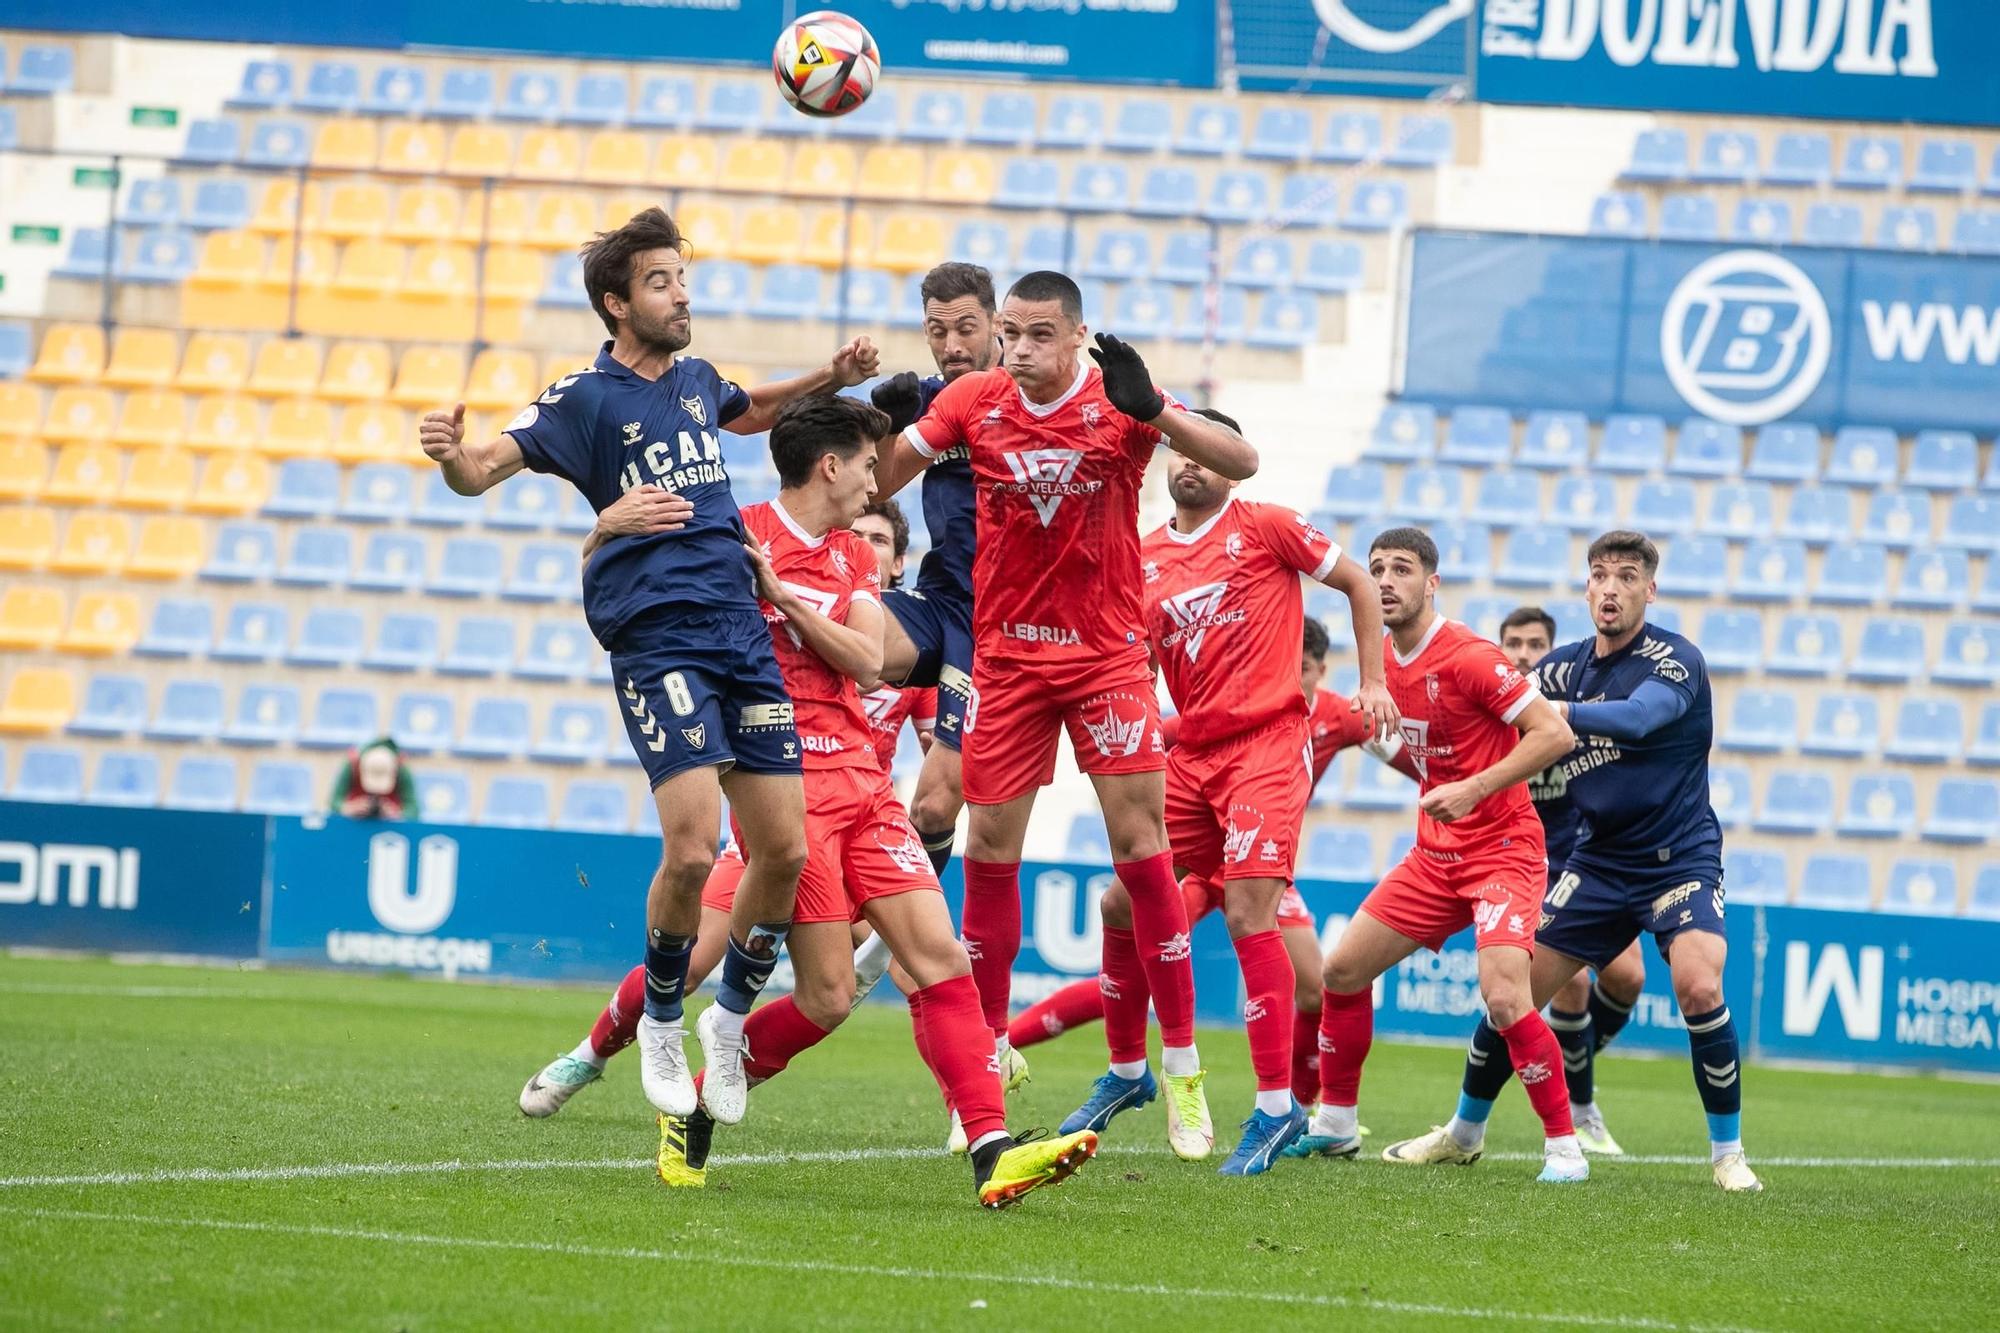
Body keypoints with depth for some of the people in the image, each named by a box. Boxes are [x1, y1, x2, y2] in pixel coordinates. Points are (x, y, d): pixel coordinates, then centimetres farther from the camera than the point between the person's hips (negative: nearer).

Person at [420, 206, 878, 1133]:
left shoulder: (695, 381, 16)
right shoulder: (585, 398, -2)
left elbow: (751, 412, 40)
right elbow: (483, 469, -11)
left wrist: (827, 381, 24)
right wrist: (451, 455, -33)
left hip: (742, 634, 6)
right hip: (657, 642, -6)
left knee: (784, 849, 1)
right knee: (693, 847, -18)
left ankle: (733, 1015, 23)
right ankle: (660, 1020, 6)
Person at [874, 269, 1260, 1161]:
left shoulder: (1118, 402, -10)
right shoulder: (973, 401, -3)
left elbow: (1239, 463, -21)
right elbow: (884, 477, 8)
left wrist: (1152, 411, -34)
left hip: (1107, 649, -2)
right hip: (1005, 652, 2)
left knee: (1141, 841, -10)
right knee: (989, 846, 0)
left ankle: (1183, 1072, -3)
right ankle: (988, 1053, 14)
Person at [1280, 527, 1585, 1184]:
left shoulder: (1468, 657, -18)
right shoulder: (1385, 662, 6)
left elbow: (1555, 734, -23)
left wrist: (1474, 789, -27)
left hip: (1503, 848, -8)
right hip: (1435, 852, 8)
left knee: (1504, 999, -24)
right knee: (1343, 969, 8)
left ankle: (1564, 1147, -12)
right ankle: (1335, 1125, 25)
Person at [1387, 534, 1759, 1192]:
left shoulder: (1675, 661, -14)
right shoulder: (1565, 666, 4)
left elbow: (1636, 717, -35)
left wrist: (1551, 708, -48)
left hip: (1680, 860, -5)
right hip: (1597, 861, 5)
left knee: (1699, 988, -26)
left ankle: (1728, 1153, -11)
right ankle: (1463, 1132, 20)